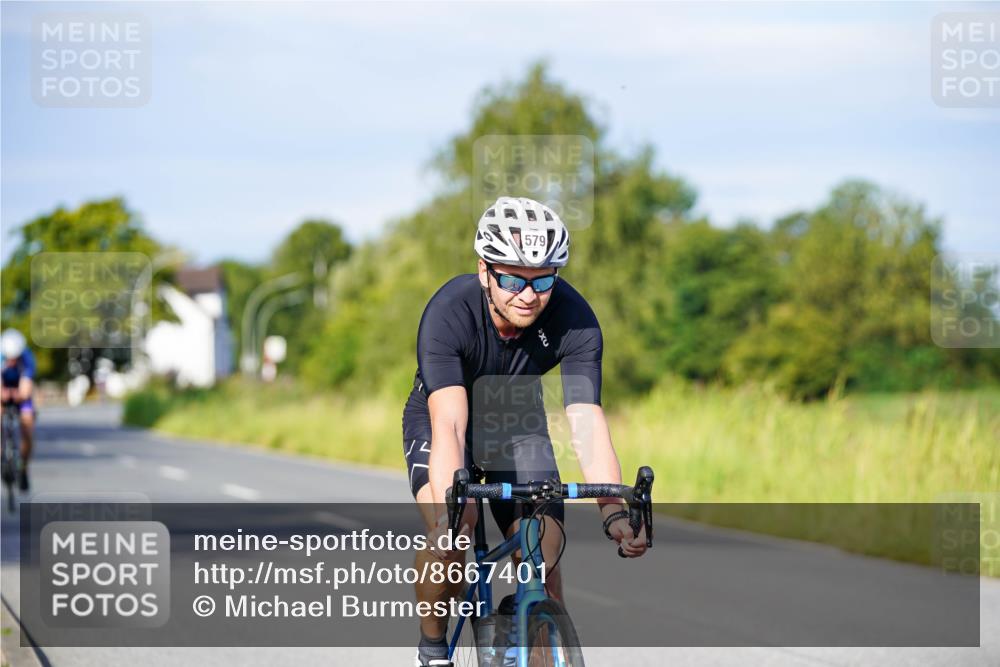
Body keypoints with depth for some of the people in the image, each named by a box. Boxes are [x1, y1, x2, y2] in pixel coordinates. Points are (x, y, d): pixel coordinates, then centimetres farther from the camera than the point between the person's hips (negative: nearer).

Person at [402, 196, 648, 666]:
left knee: (542, 562, -14)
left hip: (518, 425, 3)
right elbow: (449, 424, -43)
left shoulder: (574, 319, -27)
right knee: (448, 539, -28)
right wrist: (448, 511, -58)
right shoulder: (449, 312, -34)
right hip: (440, 420, -2)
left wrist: (614, 512, -47)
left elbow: (586, 422, -33)